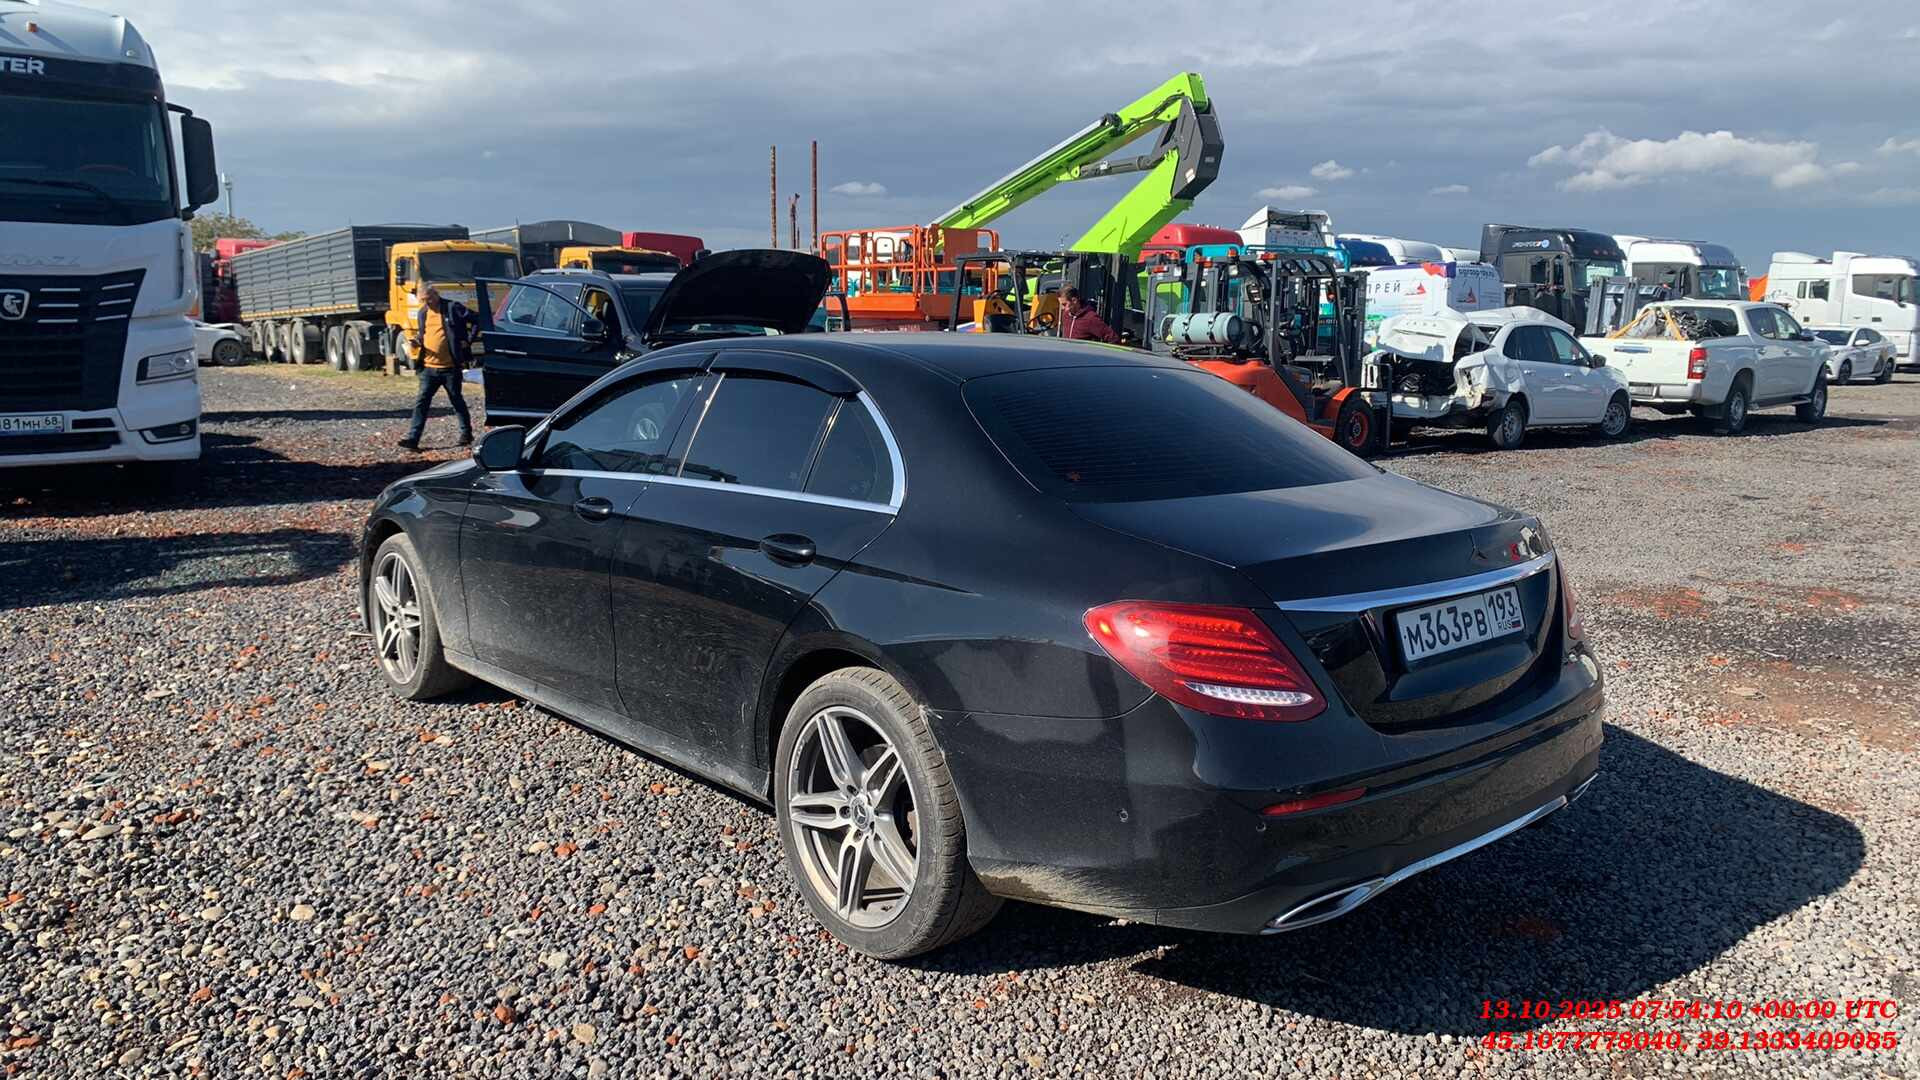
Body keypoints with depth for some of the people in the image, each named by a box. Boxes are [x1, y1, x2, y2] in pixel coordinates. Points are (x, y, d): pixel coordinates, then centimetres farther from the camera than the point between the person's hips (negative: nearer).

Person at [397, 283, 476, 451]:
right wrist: (417, 342, 3)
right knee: (421, 401, -3)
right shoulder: (423, 313, 12)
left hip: (450, 367, -4)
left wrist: (468, 341, -7)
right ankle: (413, 438, -5)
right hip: (428, 367, 4)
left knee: (456, 400, 10)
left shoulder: (453, 309, -6)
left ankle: (466, 433, 25)